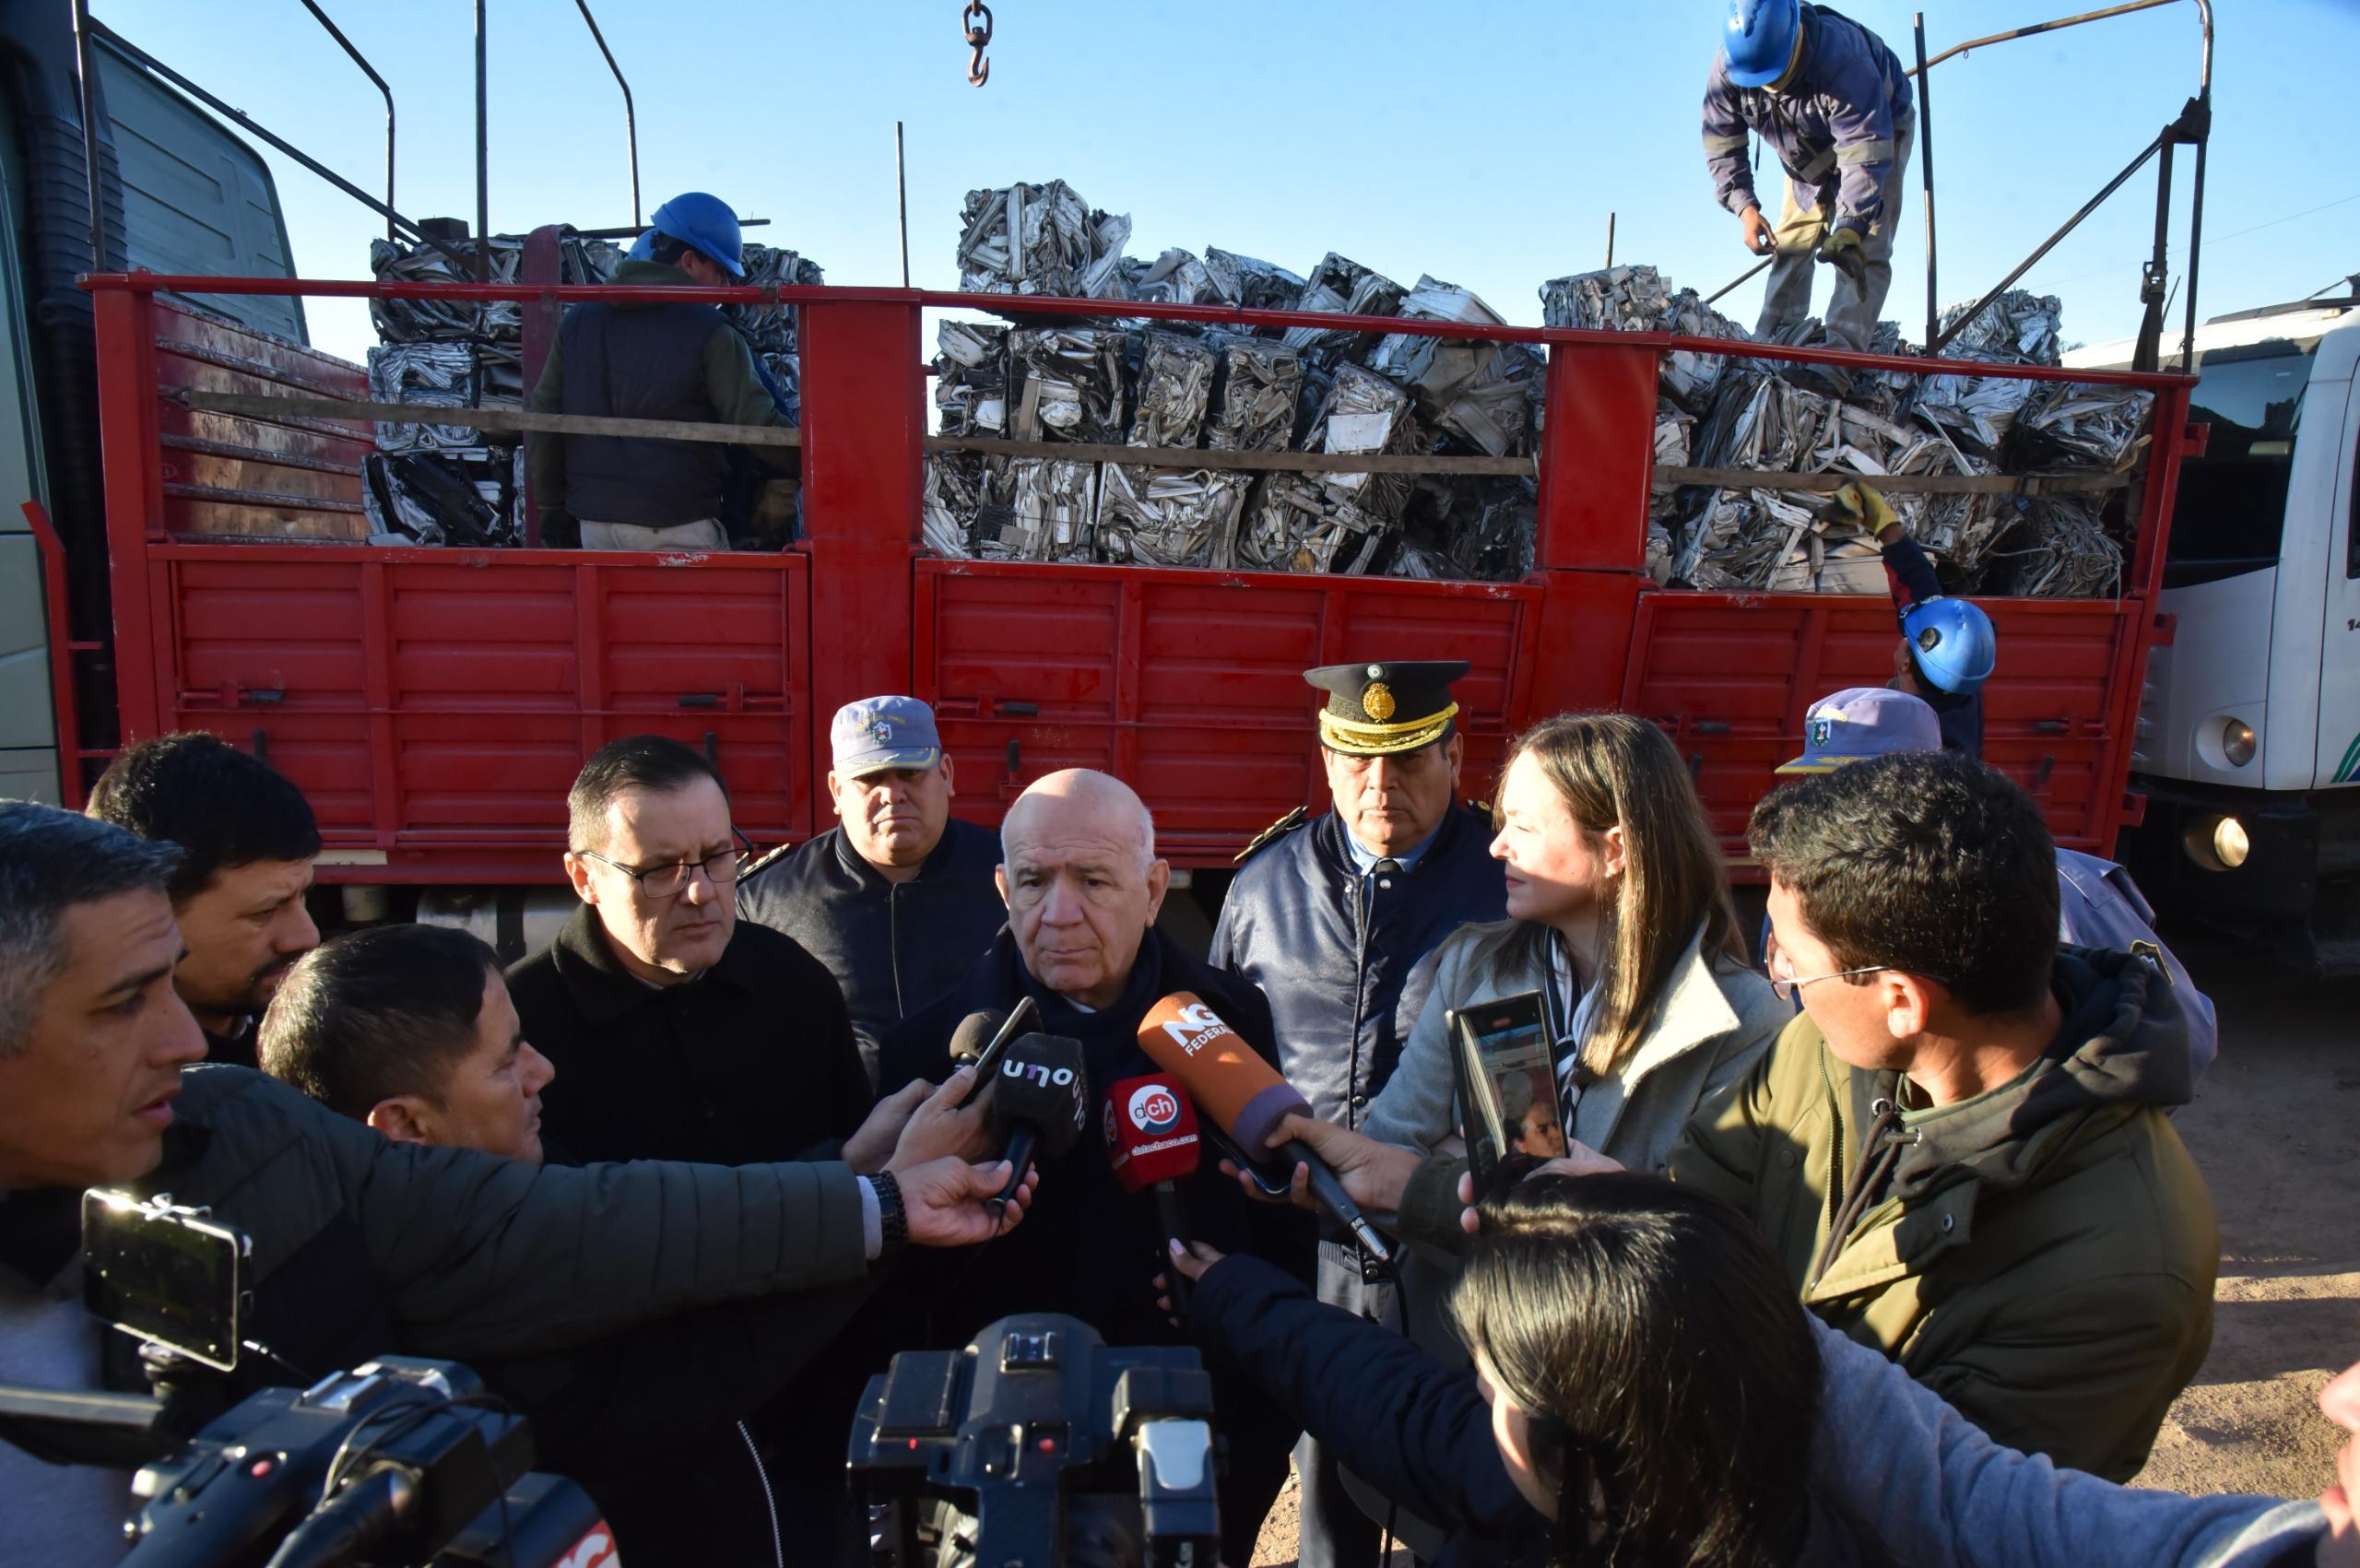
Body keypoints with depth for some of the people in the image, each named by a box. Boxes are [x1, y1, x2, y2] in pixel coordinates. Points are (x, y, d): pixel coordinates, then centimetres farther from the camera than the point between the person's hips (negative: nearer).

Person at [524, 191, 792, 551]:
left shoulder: (579, 320, 10)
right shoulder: (710, 333, -8)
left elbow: (543, 417, 12)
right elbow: (757, 424, -11)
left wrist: (552, 504, 18)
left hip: (595, 523, 6)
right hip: (677, 527, -5)